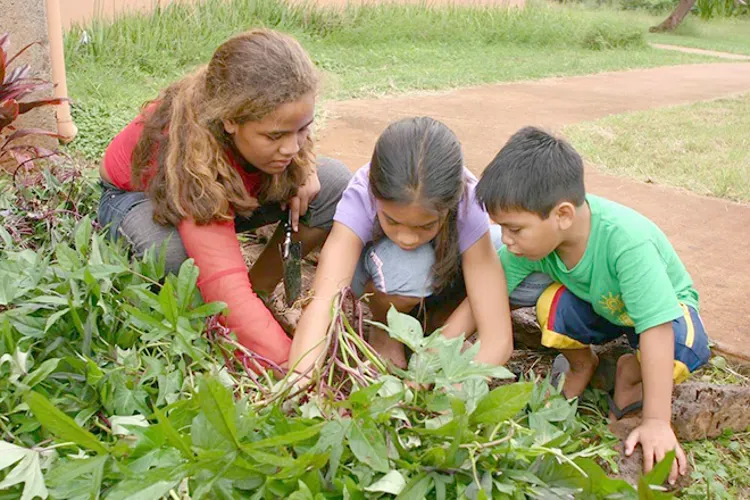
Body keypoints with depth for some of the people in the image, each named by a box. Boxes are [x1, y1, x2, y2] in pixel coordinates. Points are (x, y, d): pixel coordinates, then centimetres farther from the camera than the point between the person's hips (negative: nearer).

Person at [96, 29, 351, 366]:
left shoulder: (272, 116, -27)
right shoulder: (191, 152, -44)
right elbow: (225, 287, -51)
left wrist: (304, 166, -20)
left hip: (229, 194, 5)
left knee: (335, 183, -17)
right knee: (171, 251, -42)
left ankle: (260, 287, -7)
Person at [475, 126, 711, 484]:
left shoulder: (625, 240, -41)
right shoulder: (532, 237, -27)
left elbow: (656, 327, -40)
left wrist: (656, 421, -41)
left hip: (662, 306, -3)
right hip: (598, 306, 4)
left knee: (686, 348, -36)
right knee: (552, 305, -29)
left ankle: (629, 374, -1)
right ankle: (582, 365, 5)